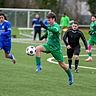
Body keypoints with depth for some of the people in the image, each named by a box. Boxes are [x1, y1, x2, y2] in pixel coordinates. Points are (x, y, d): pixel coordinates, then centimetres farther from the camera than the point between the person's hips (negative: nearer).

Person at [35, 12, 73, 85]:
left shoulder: (56, 26, -16)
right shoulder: (50, 26, 6)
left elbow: (56, 30, -43)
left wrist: (46, 27, -56)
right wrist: (45, 35, 13)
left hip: (56, 48, -6)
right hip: (48, 45, 6)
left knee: (61, 64, 3)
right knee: (38, 48, -24)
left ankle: (70, 76, 28)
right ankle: (38, 66, -20)